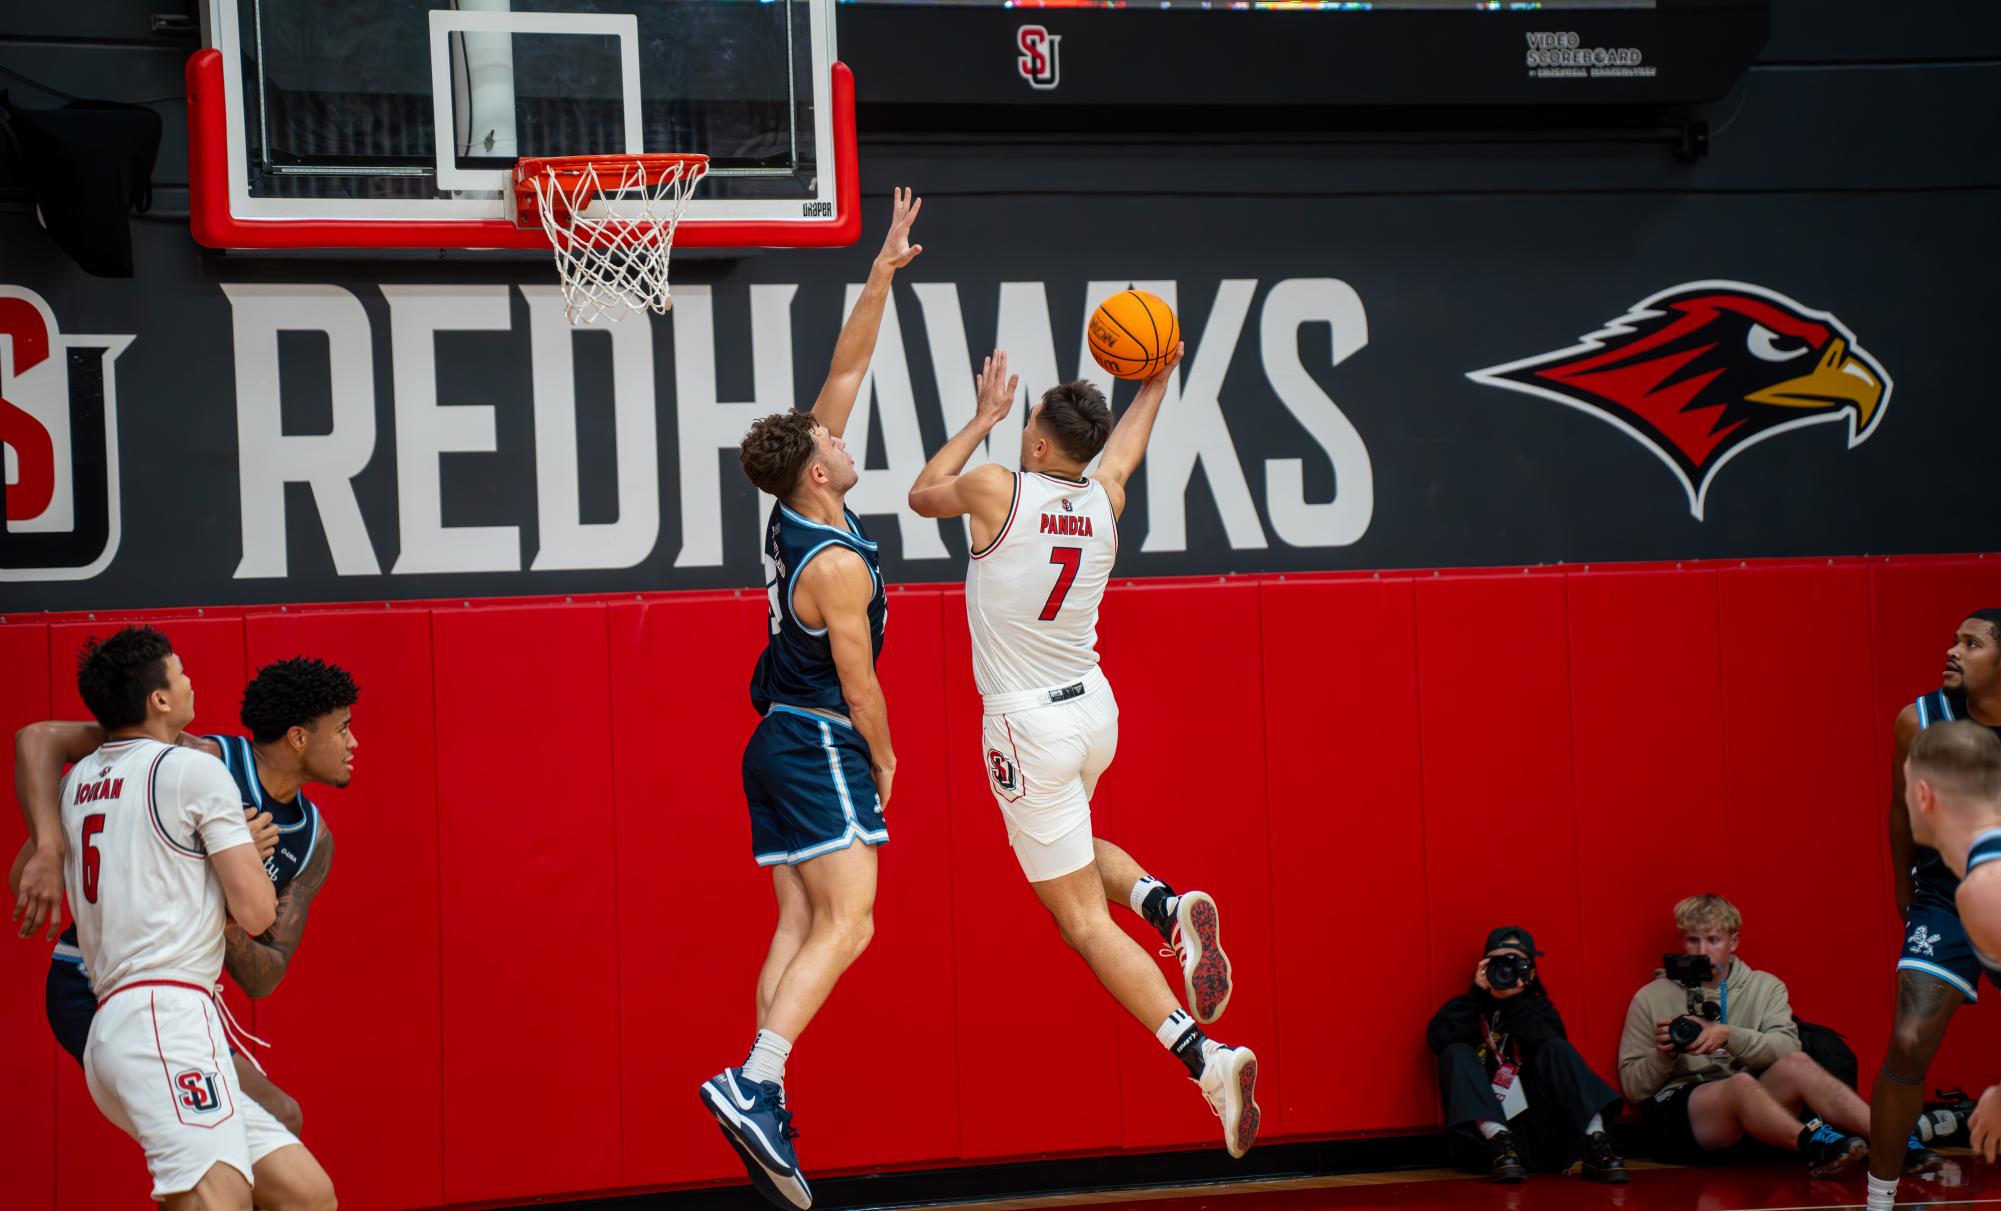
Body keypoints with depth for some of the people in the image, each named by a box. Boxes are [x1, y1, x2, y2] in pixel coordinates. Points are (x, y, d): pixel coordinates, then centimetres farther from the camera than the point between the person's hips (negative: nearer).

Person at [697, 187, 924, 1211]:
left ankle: (764, 1109, -1)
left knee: (798, 925, 6)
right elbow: (857, 682, -14)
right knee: (846, 924, -14)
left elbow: (845, 372, 9)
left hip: (780, 743, 9)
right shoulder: (839, 564, -18)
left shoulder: (791, 516, 5)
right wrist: (885, 760, 2)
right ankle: (752, 1084, -27)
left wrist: (883, 274, 7)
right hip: (823, 746, -9)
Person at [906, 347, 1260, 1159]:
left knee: (1085, 920, -4)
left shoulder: (997, 490, -16)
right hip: (1095, 708, 6)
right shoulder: (1105, 501, 0)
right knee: (1071, 846, 34)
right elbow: (1125, 448, 25)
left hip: (1030, 726, -6)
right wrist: (1157, 381, 38)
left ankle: (1203, 1056, -19)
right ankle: (1166, 906, 3)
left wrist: (985, 416, 14)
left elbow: (922, 495, 7)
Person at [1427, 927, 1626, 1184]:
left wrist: (1514, 1000, -12)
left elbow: (1550, 1042, -8)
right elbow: (1438, 1039, -8)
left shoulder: (1538, 1009, 16)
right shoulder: (1469, 1007, 14)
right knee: (1457, 1053, -18)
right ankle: (1498, 1141, -39)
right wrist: (1478, 993, -7)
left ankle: (1594, 1143, -36)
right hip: (1483, 1128, -1)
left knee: (1555, 1048, -16)